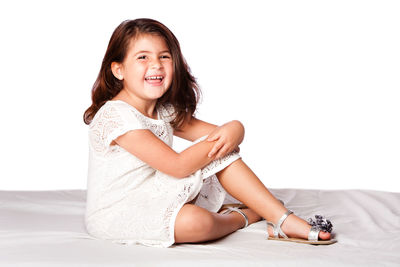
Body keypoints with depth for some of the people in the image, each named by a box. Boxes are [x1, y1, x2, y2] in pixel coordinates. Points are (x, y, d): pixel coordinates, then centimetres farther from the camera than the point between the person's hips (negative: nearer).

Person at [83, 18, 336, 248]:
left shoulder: (164, 111, 7)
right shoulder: (115, 115, -21)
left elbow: (214, 134, 6)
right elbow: (177, 166, -24)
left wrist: (233, 132, -19)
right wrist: (221, 141, -15)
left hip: (156, 198, 8)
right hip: (115, 214, -8)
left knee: (219, 152, -6)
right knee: (194, 222, -36)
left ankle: (283, 219, -6)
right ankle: (241, 217, -1)